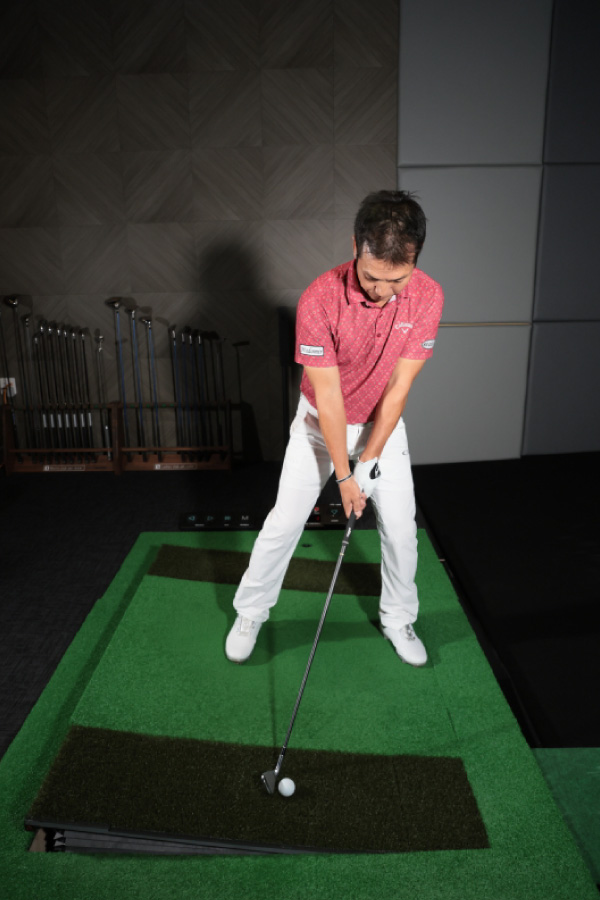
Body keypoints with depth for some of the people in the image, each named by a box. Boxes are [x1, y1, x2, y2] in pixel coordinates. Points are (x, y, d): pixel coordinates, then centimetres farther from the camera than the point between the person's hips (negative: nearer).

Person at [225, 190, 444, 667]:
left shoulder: (428, 297, -19)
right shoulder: (320, 300, -28)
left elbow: (398, 388, -16)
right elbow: (328, 397, -24)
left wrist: (370, 459, -16)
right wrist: (343, 474, -20)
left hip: (383, 423, 3)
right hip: (320, 423, -2)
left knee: (401, 528, 5)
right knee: (284, 523, 1)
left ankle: (399, 619, 30)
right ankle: (250, 614, 25)